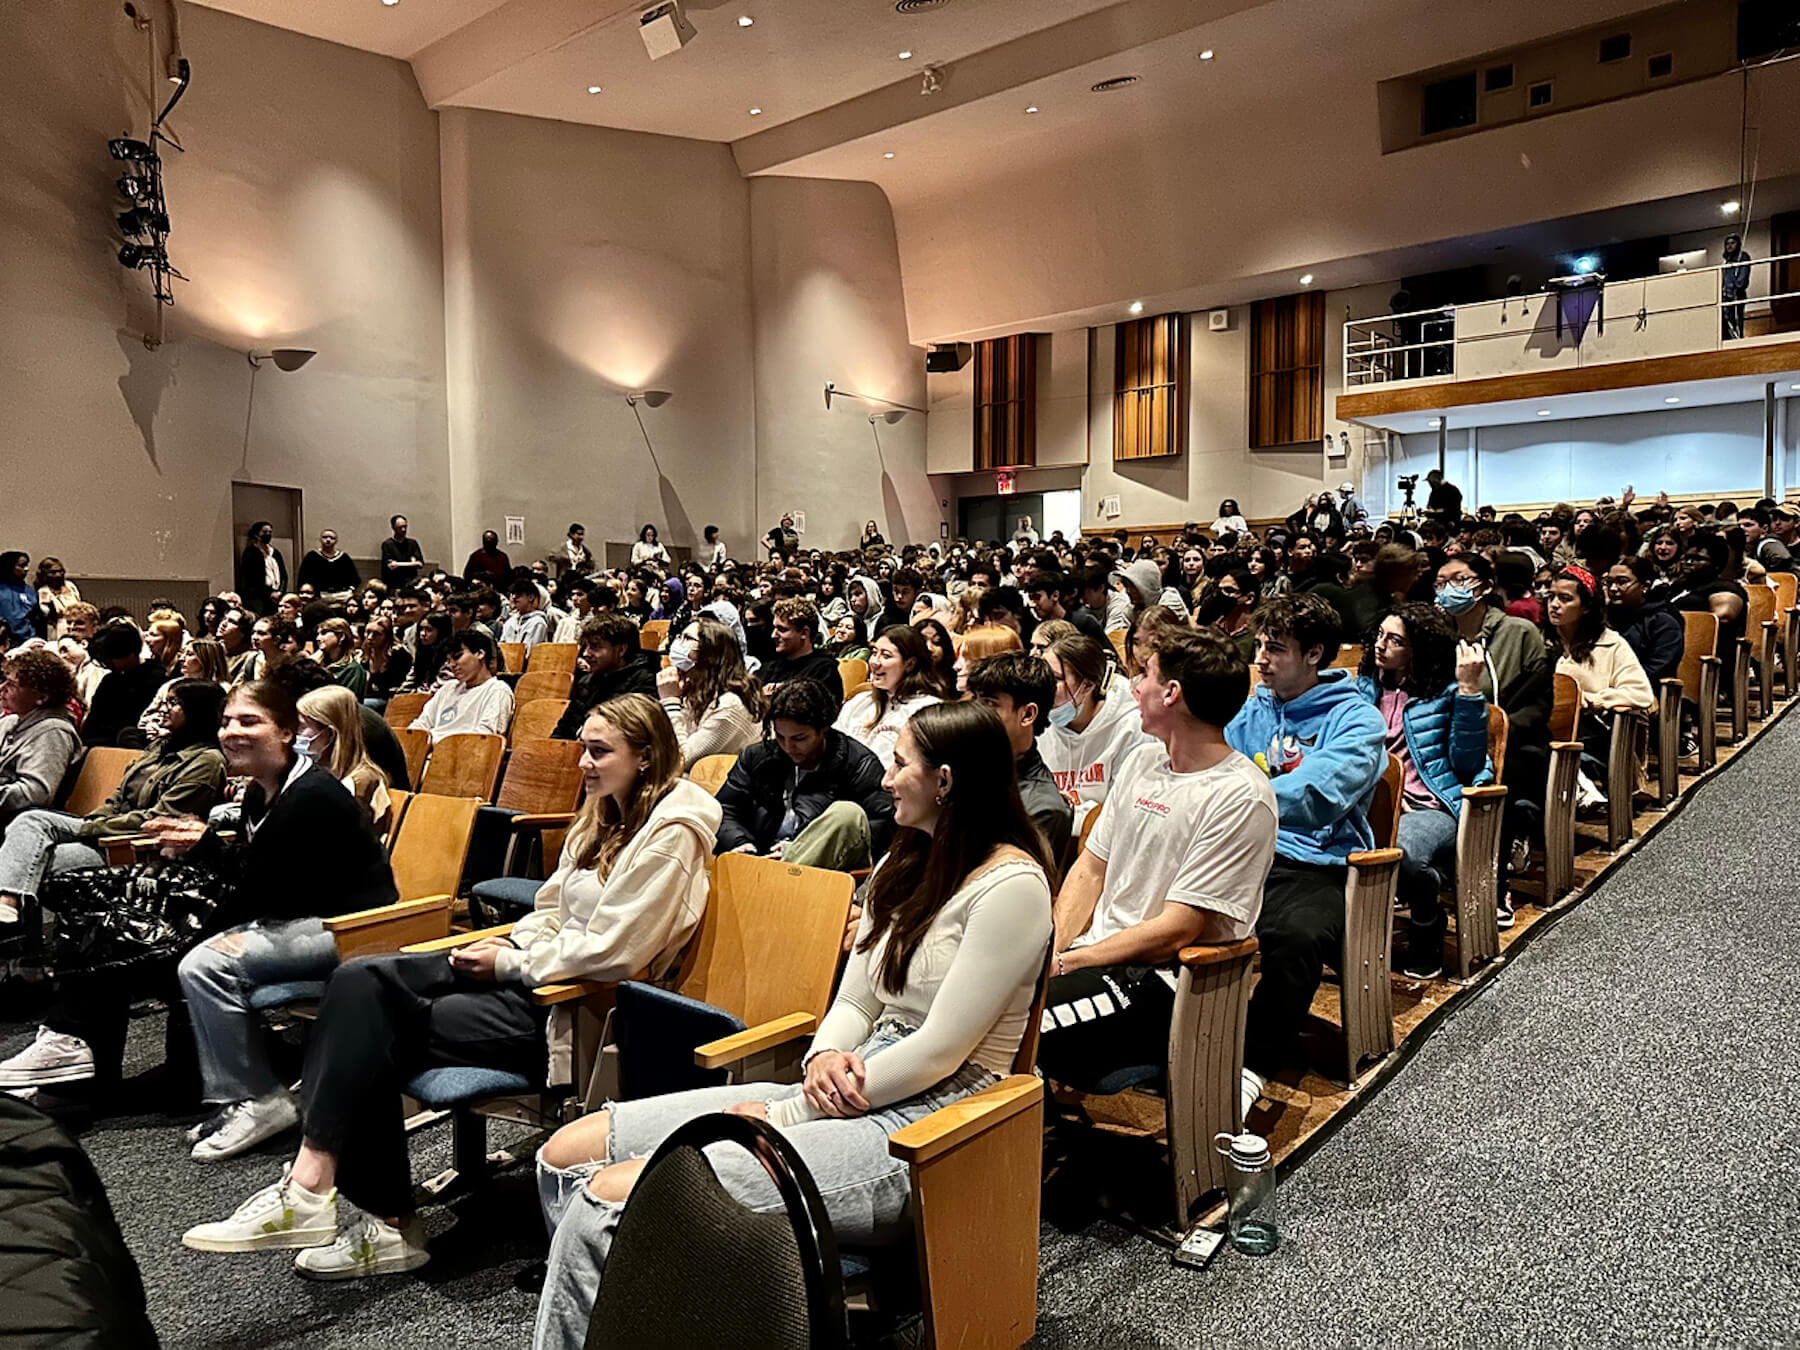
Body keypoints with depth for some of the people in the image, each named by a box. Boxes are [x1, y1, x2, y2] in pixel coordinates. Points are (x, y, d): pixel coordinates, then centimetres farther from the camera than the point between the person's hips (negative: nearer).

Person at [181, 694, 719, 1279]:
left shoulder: (672, 834, -14)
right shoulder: (604, 814, 16)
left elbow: (610, 951, -18)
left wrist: (509, 963, -11)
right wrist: (509, 944, 0)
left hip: (572, 1009, -9)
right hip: (531, 976, 9)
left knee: (373, 1033, -16)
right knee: (361, 982, -10)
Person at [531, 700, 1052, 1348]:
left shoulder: (1012, 884, -13)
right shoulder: (904, 864, 14)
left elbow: (938, 1051, -15)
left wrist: (787, 1115, -11)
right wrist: (825, 1058, -8)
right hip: (852, 1093, 9)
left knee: (611, 1198, -22)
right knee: (567, 1152, -2)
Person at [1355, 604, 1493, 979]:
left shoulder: (1446, 692, 5)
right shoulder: (1367, 684, 18)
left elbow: (1467, 762, -6)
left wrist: (1470, 689, -11)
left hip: (1434, 808, -3)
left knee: (1399, 853, -39)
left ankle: (1428, 923, -3)